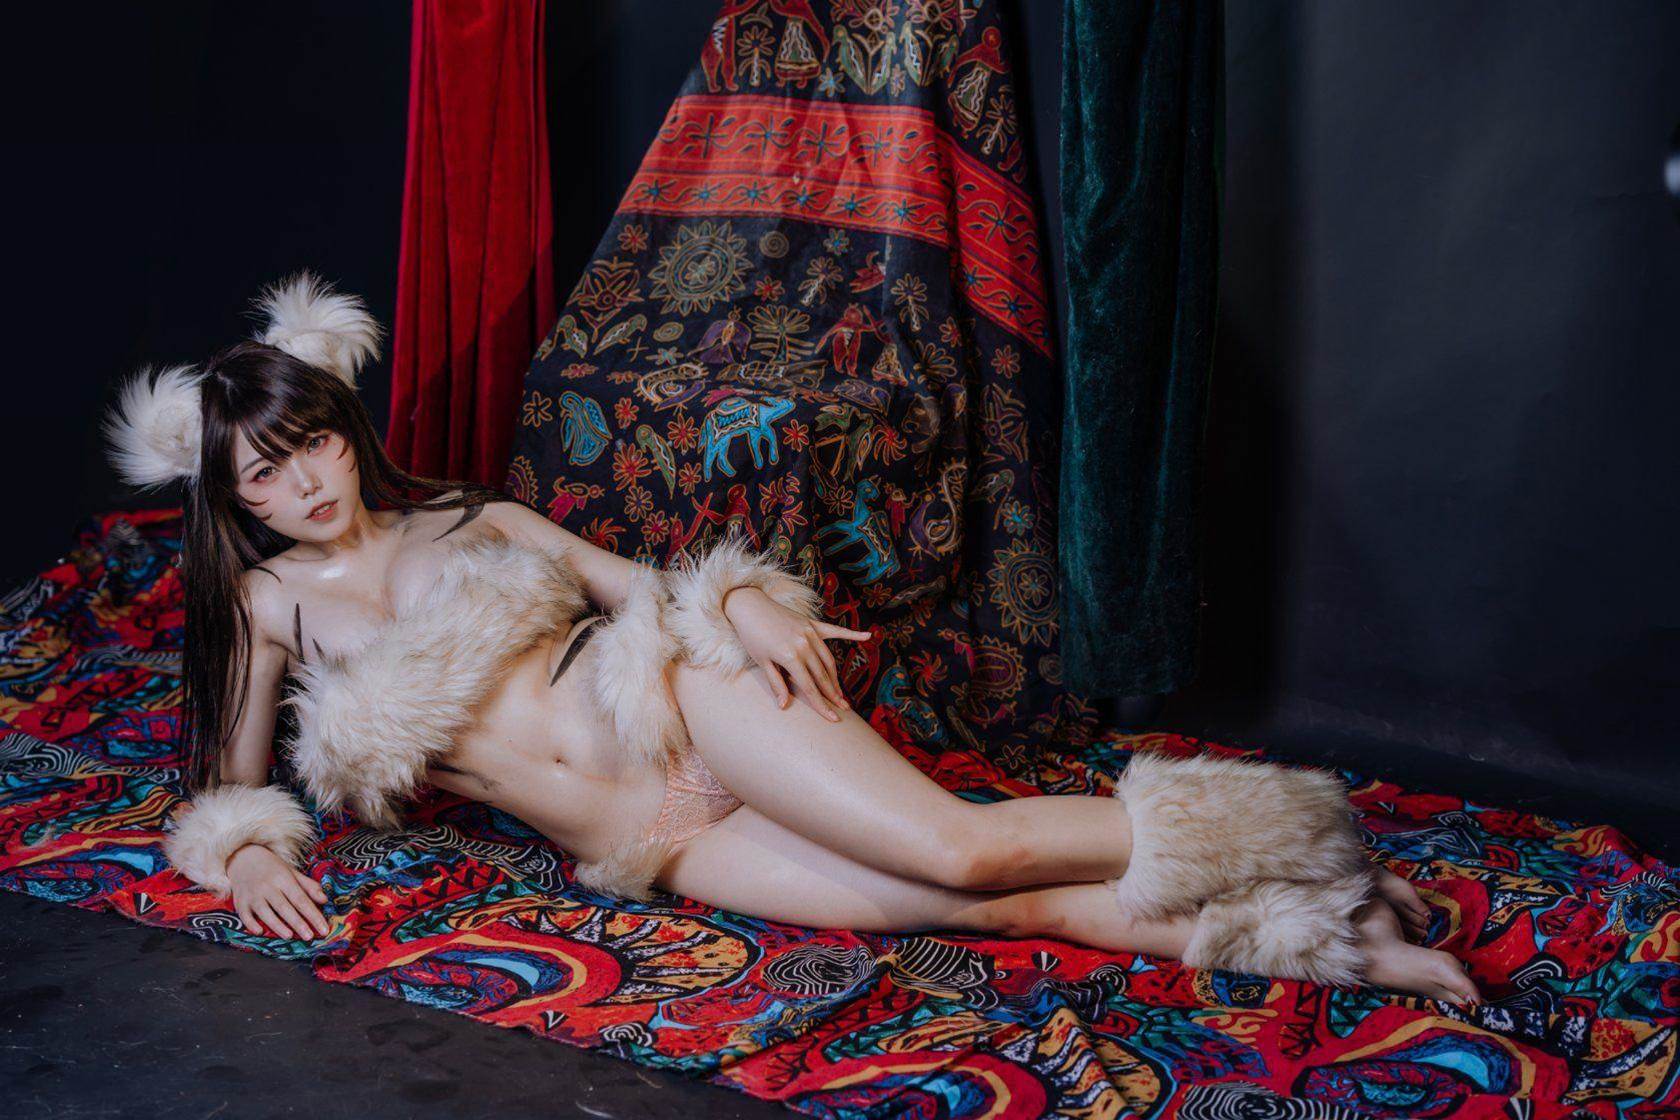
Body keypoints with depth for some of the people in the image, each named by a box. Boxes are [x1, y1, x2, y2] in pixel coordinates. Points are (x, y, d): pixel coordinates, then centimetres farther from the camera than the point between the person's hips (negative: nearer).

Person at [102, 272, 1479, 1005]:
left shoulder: (471, 520, 12)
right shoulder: (267, 606, 13)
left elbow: (641, 583, 10)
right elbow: (229, 783, 16)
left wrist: (743, 605, -10)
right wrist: (246, 855, -7)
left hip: (680, 704, 1)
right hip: (639, 840, 0)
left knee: (962, 848, -23)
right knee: (970, 895, -16)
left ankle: (1286, 857, -7)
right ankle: (1318, 944, -16)